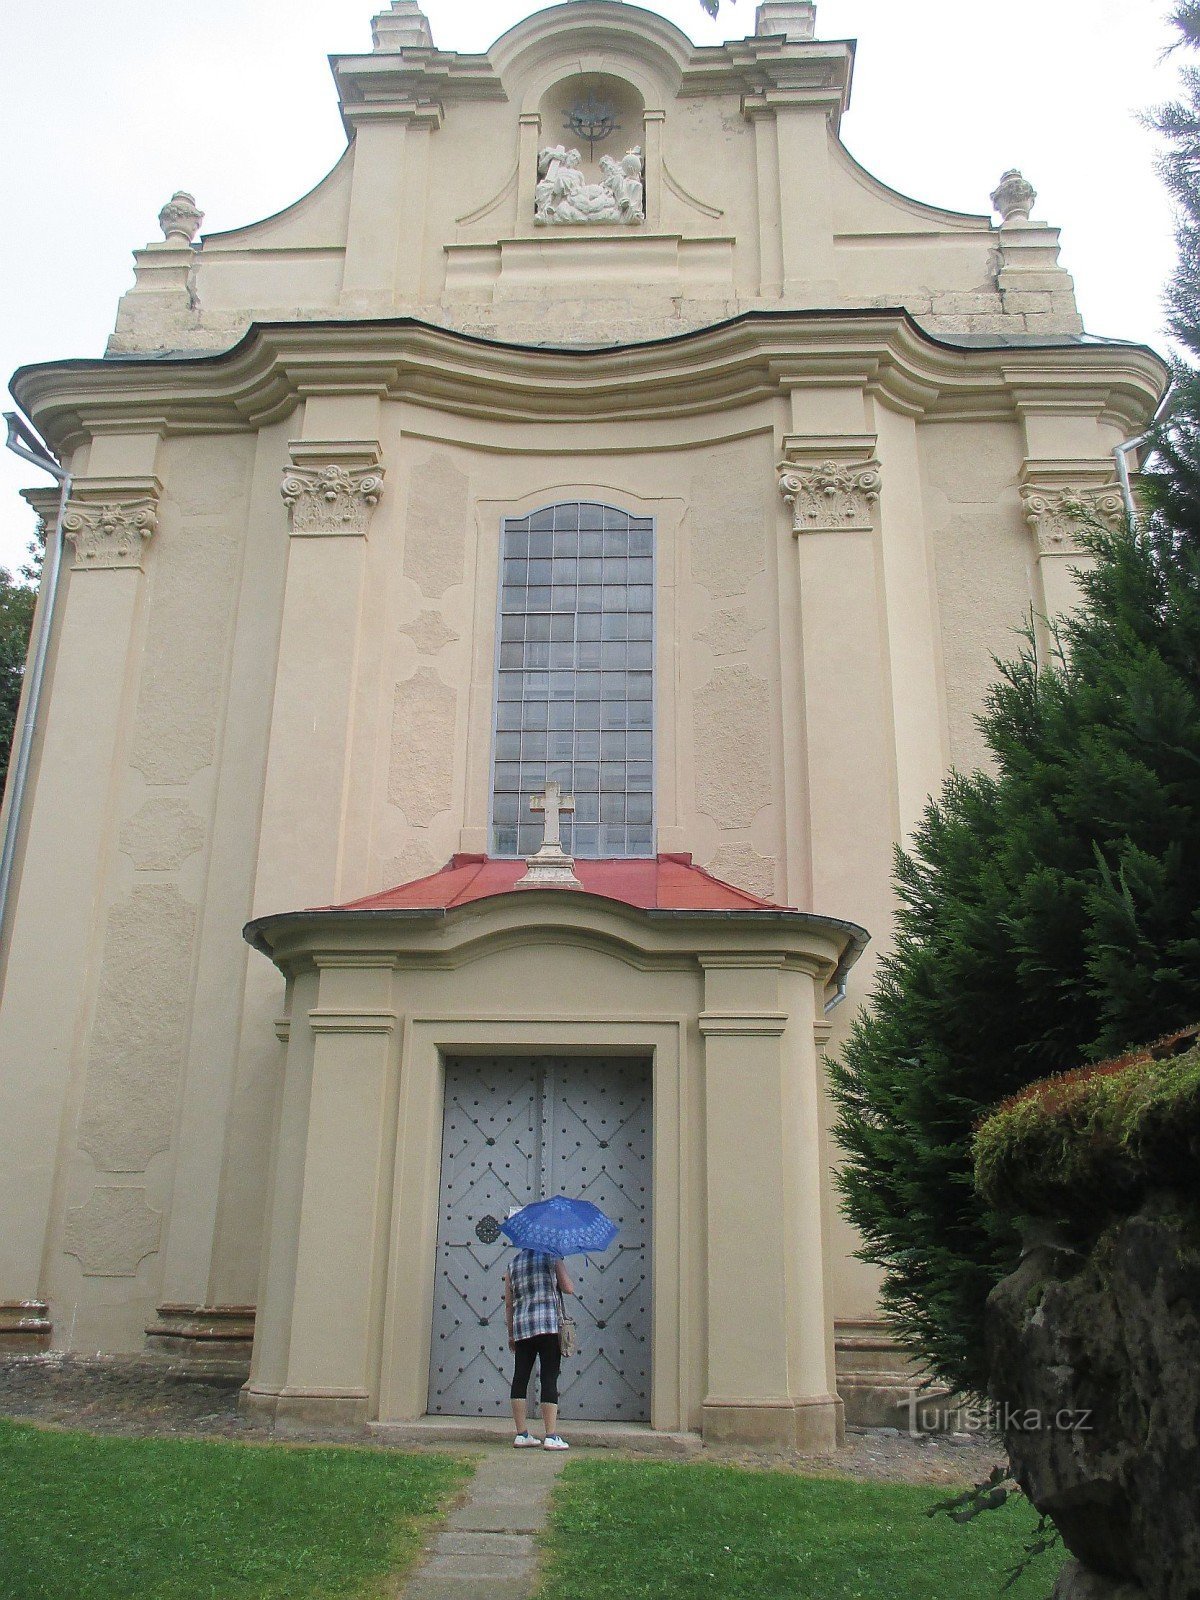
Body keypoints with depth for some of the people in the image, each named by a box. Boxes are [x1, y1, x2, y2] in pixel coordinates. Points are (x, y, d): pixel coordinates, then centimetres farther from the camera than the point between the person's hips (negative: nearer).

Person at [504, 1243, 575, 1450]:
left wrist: (511, 1334, 20)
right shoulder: (551, 1258, 4)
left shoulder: (513, 1264, 15)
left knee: (520, 1378, 7)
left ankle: (521, 1435, 9)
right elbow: (569, 1289, 0)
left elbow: (509, 1303, 15)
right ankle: (551, 1436, -6)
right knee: (549, 1379, -4)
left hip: (521, 1326, 4)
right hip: (549, 1325, -4)